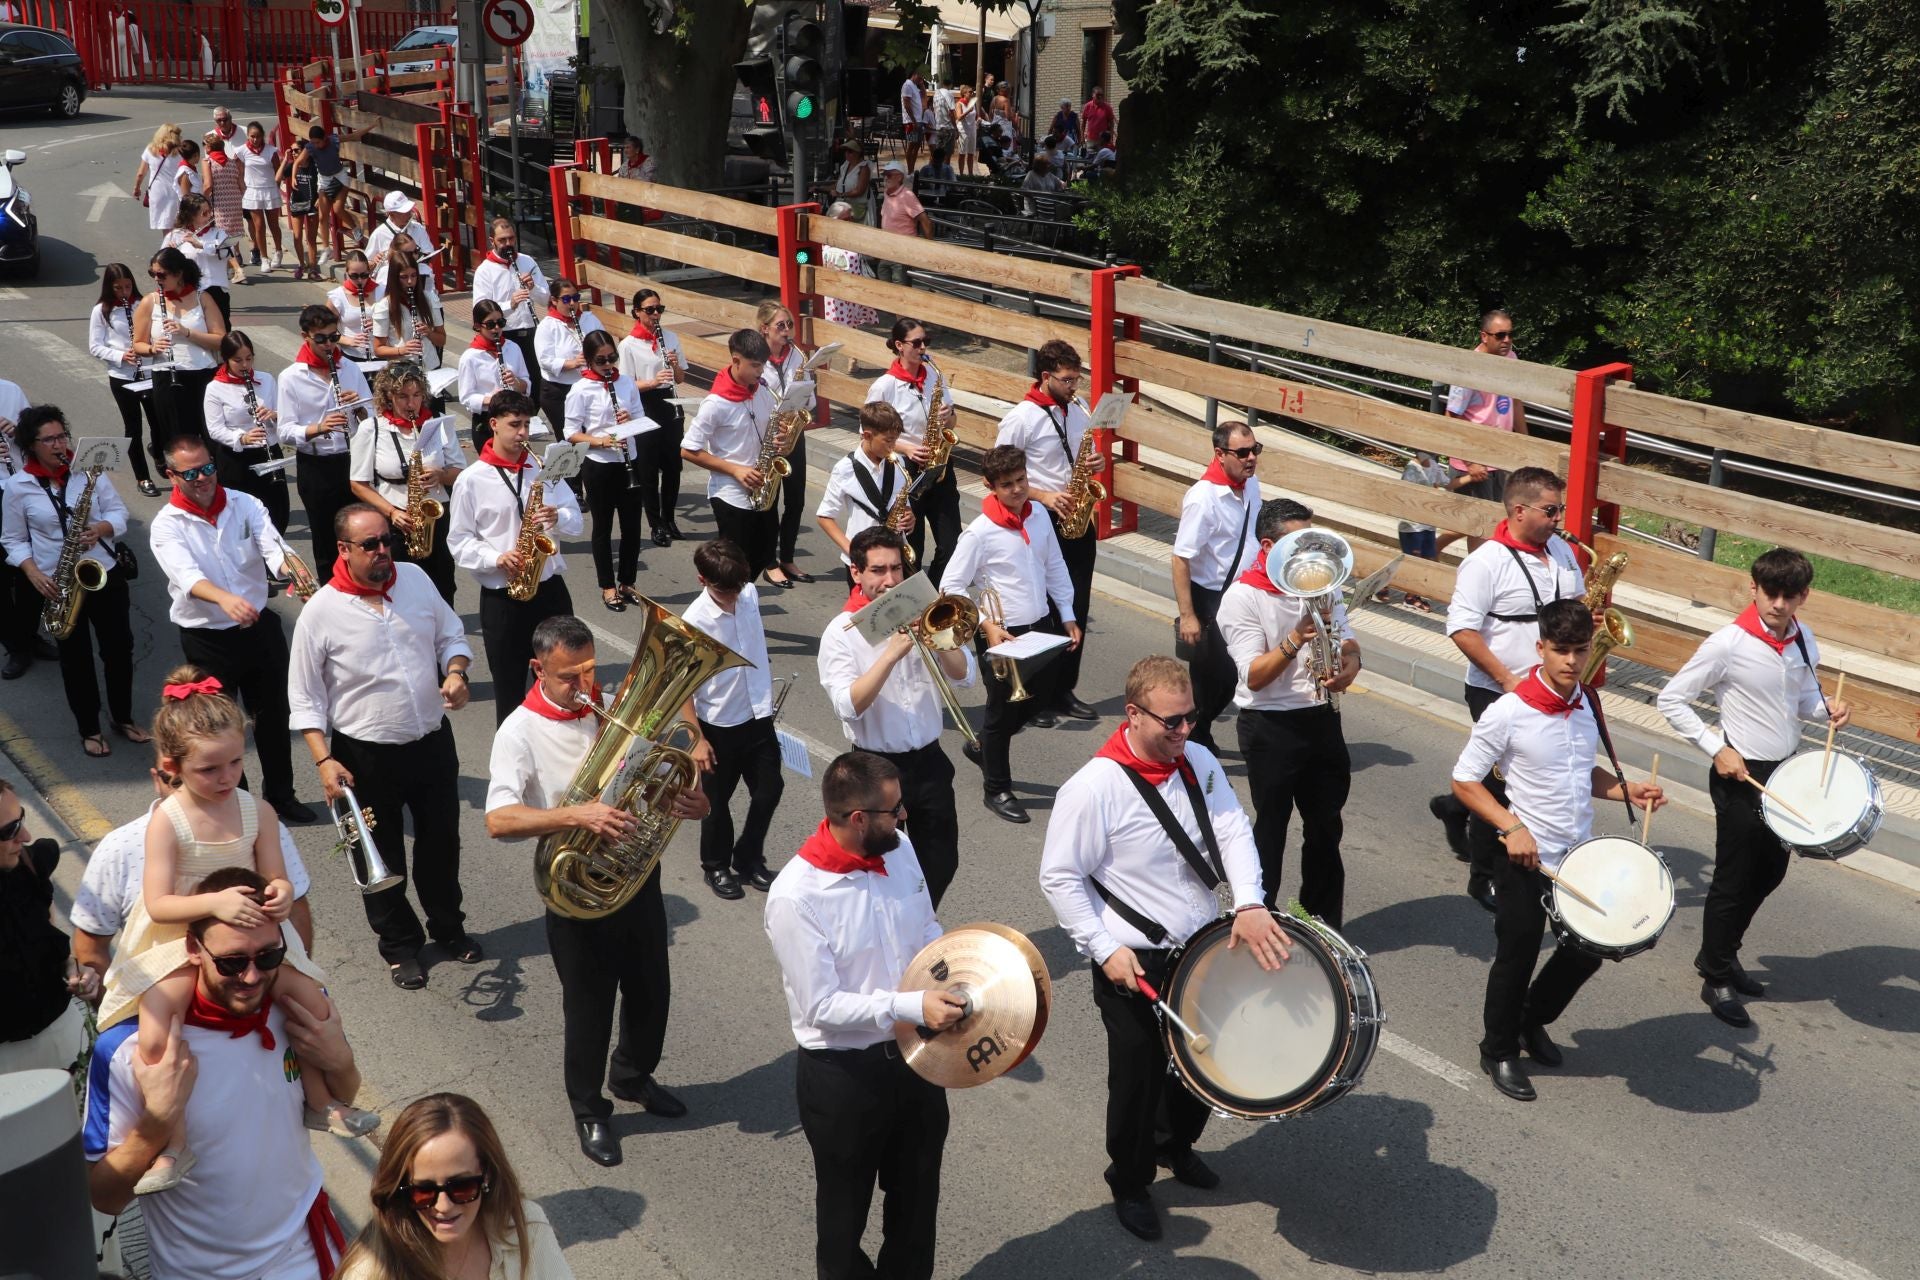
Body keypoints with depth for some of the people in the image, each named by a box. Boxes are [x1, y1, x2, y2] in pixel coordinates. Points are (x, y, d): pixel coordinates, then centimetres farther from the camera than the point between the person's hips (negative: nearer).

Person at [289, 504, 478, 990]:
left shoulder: (416, 579, -3)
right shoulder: (321, 612, -15)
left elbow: (451, 635, 10)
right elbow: (305, 697, -9)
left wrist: (455, 672, -11)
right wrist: (324, 760, -16)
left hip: (432, 742, 4)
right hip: (366, 757, -3)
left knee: (442, 840, 19)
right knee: (383, 857, 12)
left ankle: (448, 926, 42)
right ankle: (400, 945, 33)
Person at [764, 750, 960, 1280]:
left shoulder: (899, 848, -7)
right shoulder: (795, 896, -27)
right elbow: (822, 1007, -24)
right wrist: (911, 1006, -31)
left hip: (914, 1053, 6)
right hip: (843, 1076, -6)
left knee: (917, 1197, 25)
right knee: (845, 1213, 18)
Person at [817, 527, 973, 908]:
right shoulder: (841, 633, -10)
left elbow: (966, 676, -2)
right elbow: (849, 706, -23)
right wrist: (892, 654, -28)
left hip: (929, 761, 4)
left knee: (941, 863, 15)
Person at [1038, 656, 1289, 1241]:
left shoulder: (1199, 763, -1)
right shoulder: (1094, 787, -21)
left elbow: (1232, 831, -8)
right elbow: (1060, 878, -16)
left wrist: (1249, 905, -23)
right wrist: (1105, 949, -20)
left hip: (1204, 950, 6)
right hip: (1134, 963, -6)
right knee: (1139, 1078, 9)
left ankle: (1177, 1144, 52)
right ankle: (1130, 1184, 36)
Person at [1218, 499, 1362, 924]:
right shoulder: (1242, 597, -13)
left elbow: (1348, 643, 7)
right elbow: (1254, 677, -18)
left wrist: (1347, 669, -15)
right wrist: (1295, 641, -32)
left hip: (1322, 718, 6)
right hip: (1271, 726, -6)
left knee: (1326, 826, 16)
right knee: (1271, 829, 5)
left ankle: (1325, 925, 31)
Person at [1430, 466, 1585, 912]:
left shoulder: (1561, 551, 7)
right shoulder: (1487, 562, -17)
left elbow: (1577, 604, 20)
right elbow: (1462, 630, -19)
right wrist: (1507, 680, -21)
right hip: (1498, 694, -7)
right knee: (1501, 789, 2)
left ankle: (1455, 808, 42)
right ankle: (1485, 880, 18)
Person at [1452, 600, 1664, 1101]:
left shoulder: (1588, 705, 0)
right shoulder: (1508, 712, -20)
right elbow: (1465, 781, -14)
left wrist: (1629, 791, -2)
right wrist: (1512, 827, -23)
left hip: (1581, 856, 6)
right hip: (1527, 860, -6)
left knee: (1586, 952, 16)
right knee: (1516, 959, 8)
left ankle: (1533, 1021, 42)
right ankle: (1500, 1052, 30)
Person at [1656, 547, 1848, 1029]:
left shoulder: (1804, 639, 0)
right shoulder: (1728, 644, -20)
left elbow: (1804, 698, 14)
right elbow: (1672, 699, -15)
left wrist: (1828, 708, -8)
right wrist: (1717, 748, -19)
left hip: (1784, 772, 7)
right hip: (1741, 775, -7)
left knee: (1771, 870, 18)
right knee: (1734, 879, 2)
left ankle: (1720, 955, 37)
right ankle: (1717, 981, 19)